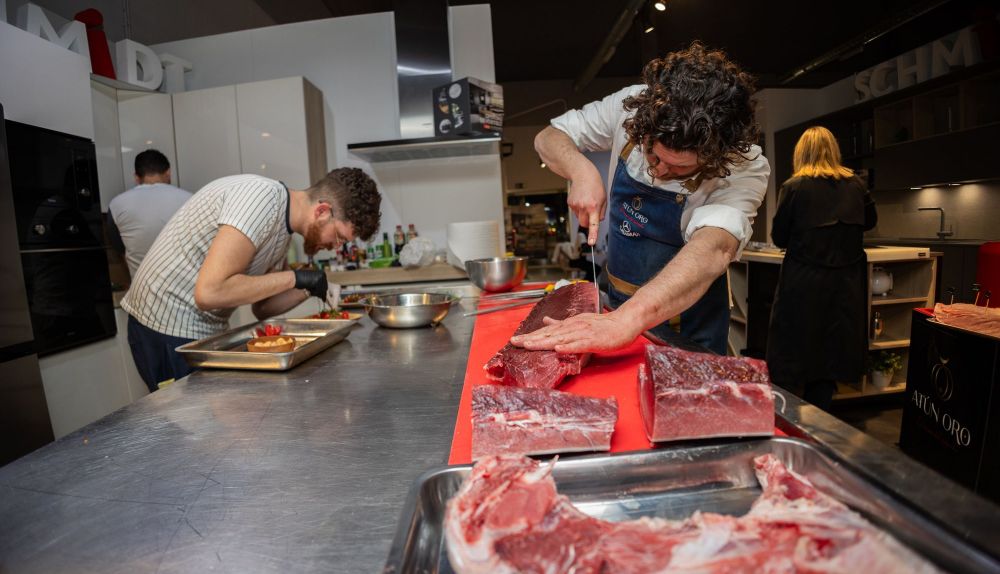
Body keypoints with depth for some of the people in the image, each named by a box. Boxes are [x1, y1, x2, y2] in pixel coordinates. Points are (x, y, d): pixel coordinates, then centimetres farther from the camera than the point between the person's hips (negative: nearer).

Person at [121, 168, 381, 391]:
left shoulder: (283, 228, 3)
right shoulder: (263, 198, -24)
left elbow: (262, 308, 7)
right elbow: (209, 292, -33)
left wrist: (308, 289, -9)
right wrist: (294, 277, -25)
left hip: (206, 330, 8)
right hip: (169, 331, -8)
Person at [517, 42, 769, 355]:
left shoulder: (745, 169, -28)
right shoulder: (632, 105, -17)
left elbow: (713, 252, -45)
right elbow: (548, 138, -8)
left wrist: (627, 319, -63)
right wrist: (581, 171, -30)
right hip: (618, 303, 5)